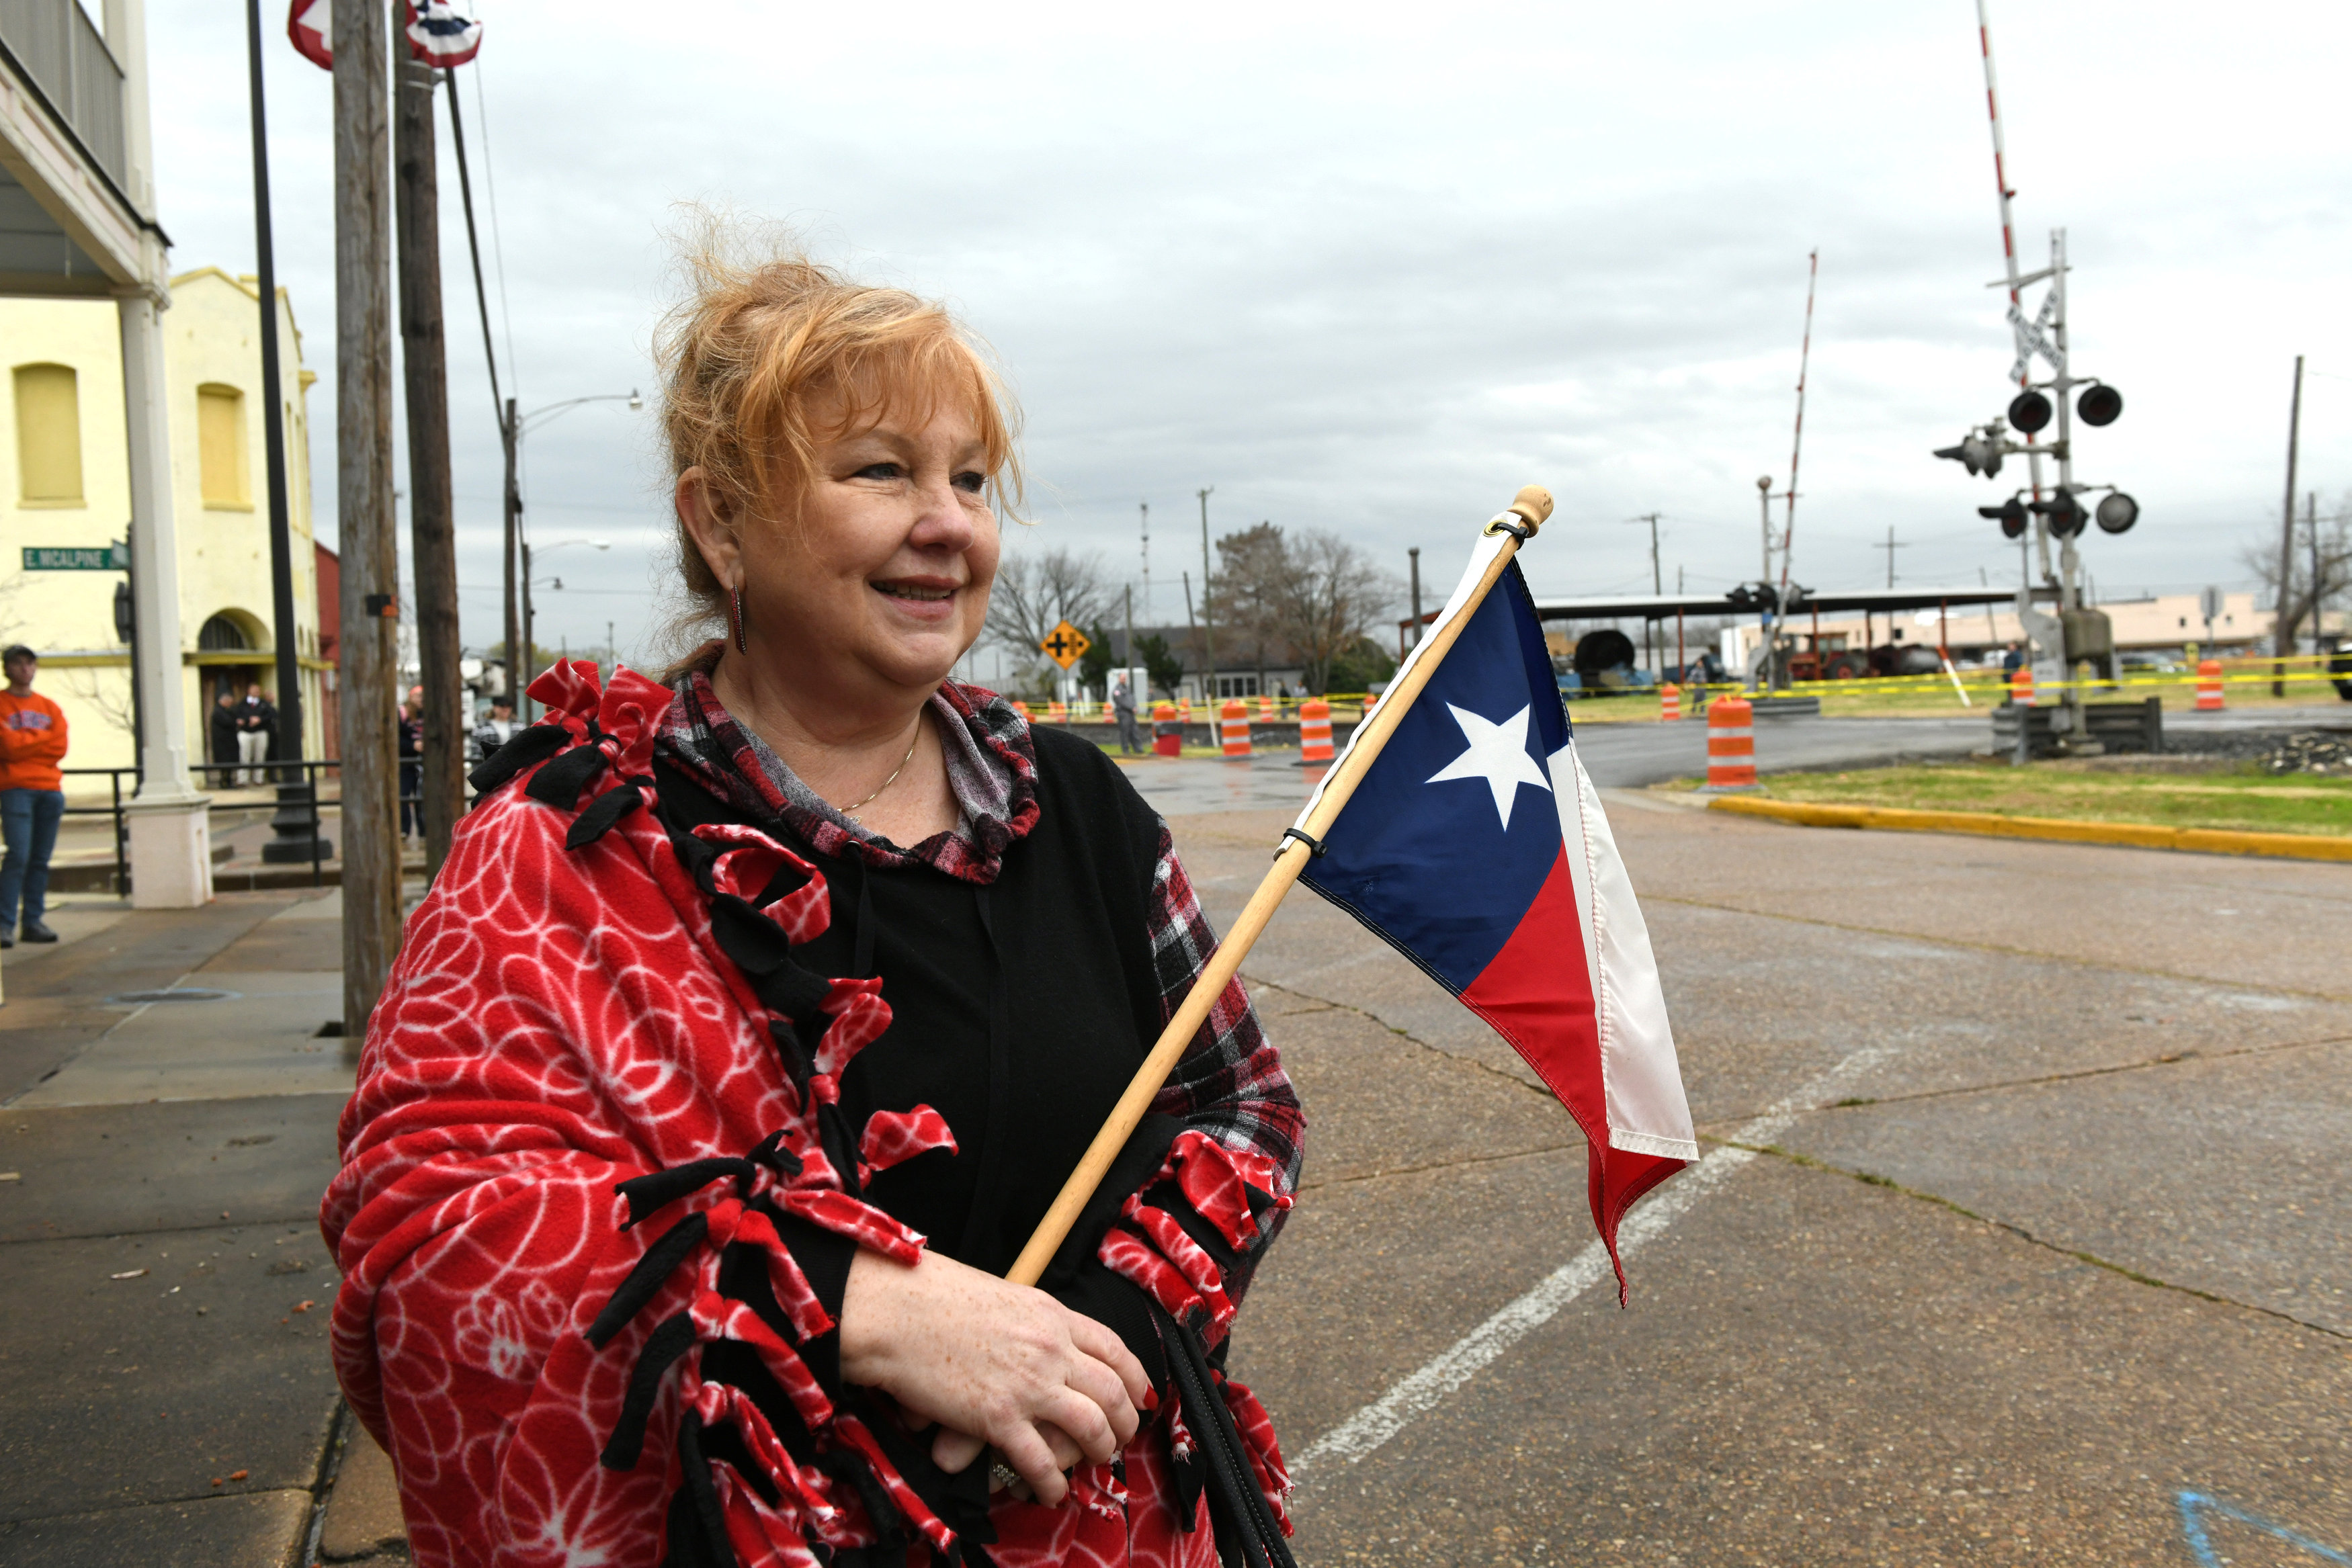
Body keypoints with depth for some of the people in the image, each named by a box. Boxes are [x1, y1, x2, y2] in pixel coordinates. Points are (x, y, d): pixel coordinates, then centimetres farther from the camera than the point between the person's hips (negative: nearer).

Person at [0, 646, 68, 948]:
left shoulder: (50, 708, 15)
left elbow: (59, 749, 3)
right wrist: (42, 737, -2)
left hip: (50, 789, 4)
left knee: (41, 860, 4)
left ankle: (33, 921, 7)